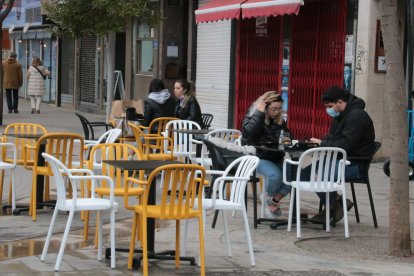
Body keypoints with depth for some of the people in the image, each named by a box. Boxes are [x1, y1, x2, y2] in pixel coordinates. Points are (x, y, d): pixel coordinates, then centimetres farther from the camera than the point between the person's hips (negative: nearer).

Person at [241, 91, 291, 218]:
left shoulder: (280, 120, 12)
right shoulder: (252, 115, -2)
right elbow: (247, 133, -22)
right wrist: (259, 113, -22)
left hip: (276, 159, 5)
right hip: (258, 158, -5)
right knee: (275, 175, -34)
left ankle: (274, 201, -6)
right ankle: (270, 198, -2)